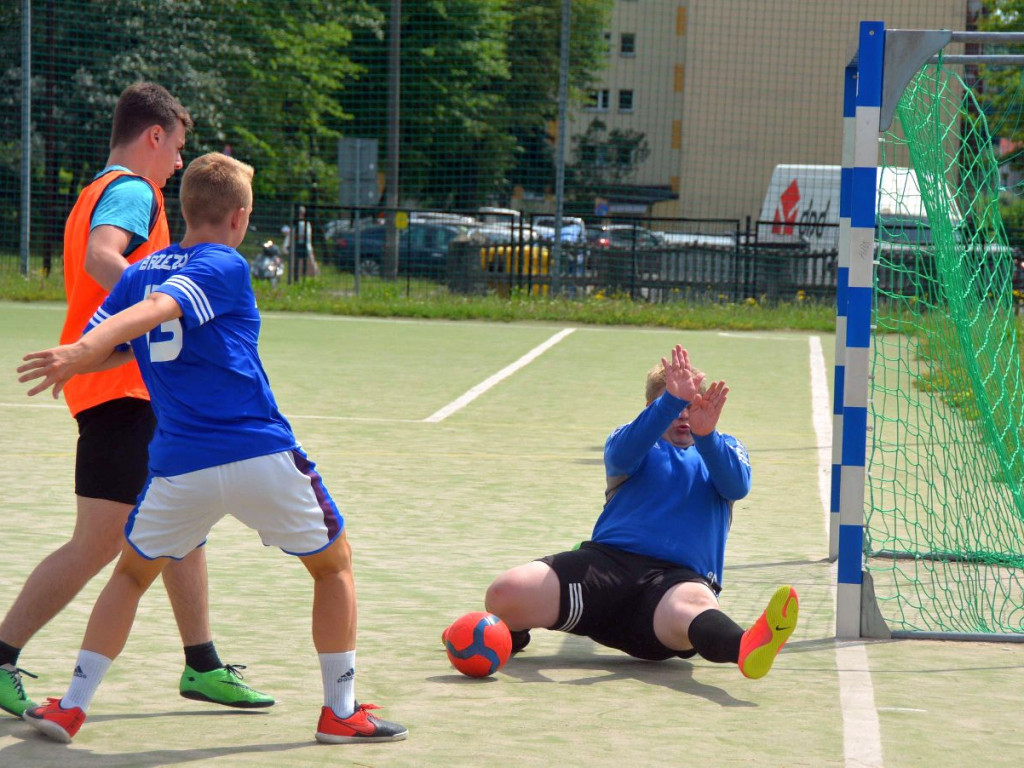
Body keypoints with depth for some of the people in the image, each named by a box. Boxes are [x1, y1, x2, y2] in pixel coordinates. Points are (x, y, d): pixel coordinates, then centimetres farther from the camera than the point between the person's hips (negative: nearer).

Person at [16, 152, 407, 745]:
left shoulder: (140, 272, 11)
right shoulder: (226, 268, -5)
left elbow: (98, 349, 6)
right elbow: (156, 309, -21)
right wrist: (79, 353, -34)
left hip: (180, 467, 4)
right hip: (263, 458, -4)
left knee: (132, 573, 25)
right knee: (335, 563, 17)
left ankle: (71, 707, 15)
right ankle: (341, 711, 16)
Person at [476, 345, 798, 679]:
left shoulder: (724, 448, 23)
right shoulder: (630, 438, 20)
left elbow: (737, 486, -3)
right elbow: (621, 456, -8)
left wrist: (706, 434, -24)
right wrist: (672, 400, -23)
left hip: (679, 577, -1)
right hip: (607, 560, 2)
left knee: (694, 603, -42)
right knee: (504, 594, -23)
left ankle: (746, 647, -77)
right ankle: (511, 634, 13)